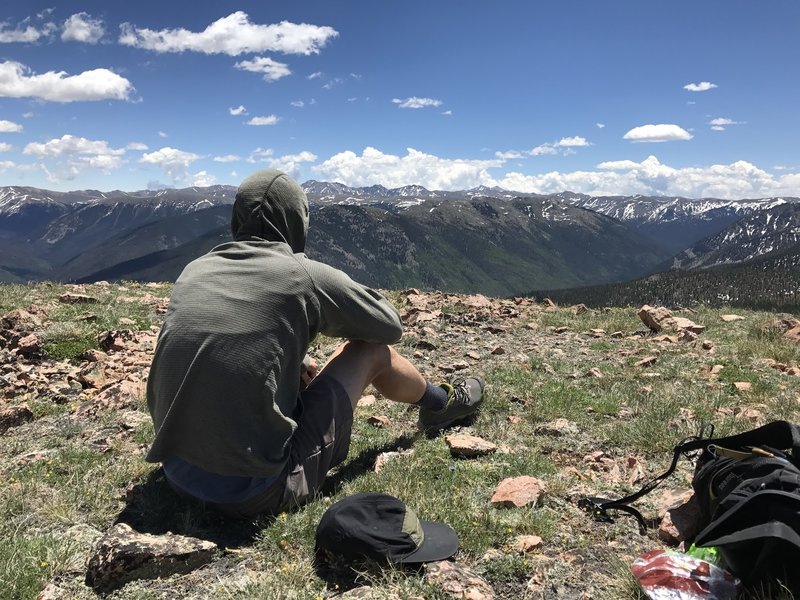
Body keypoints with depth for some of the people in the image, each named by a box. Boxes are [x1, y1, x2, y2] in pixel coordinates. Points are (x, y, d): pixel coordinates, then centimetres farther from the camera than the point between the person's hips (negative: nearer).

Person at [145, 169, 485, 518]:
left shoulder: (194, 271, 5)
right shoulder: (305, 274, -10)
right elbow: (390, 326, 6)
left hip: (176, 474, 6)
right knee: (372, 350, 7)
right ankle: (441, 404, 35)